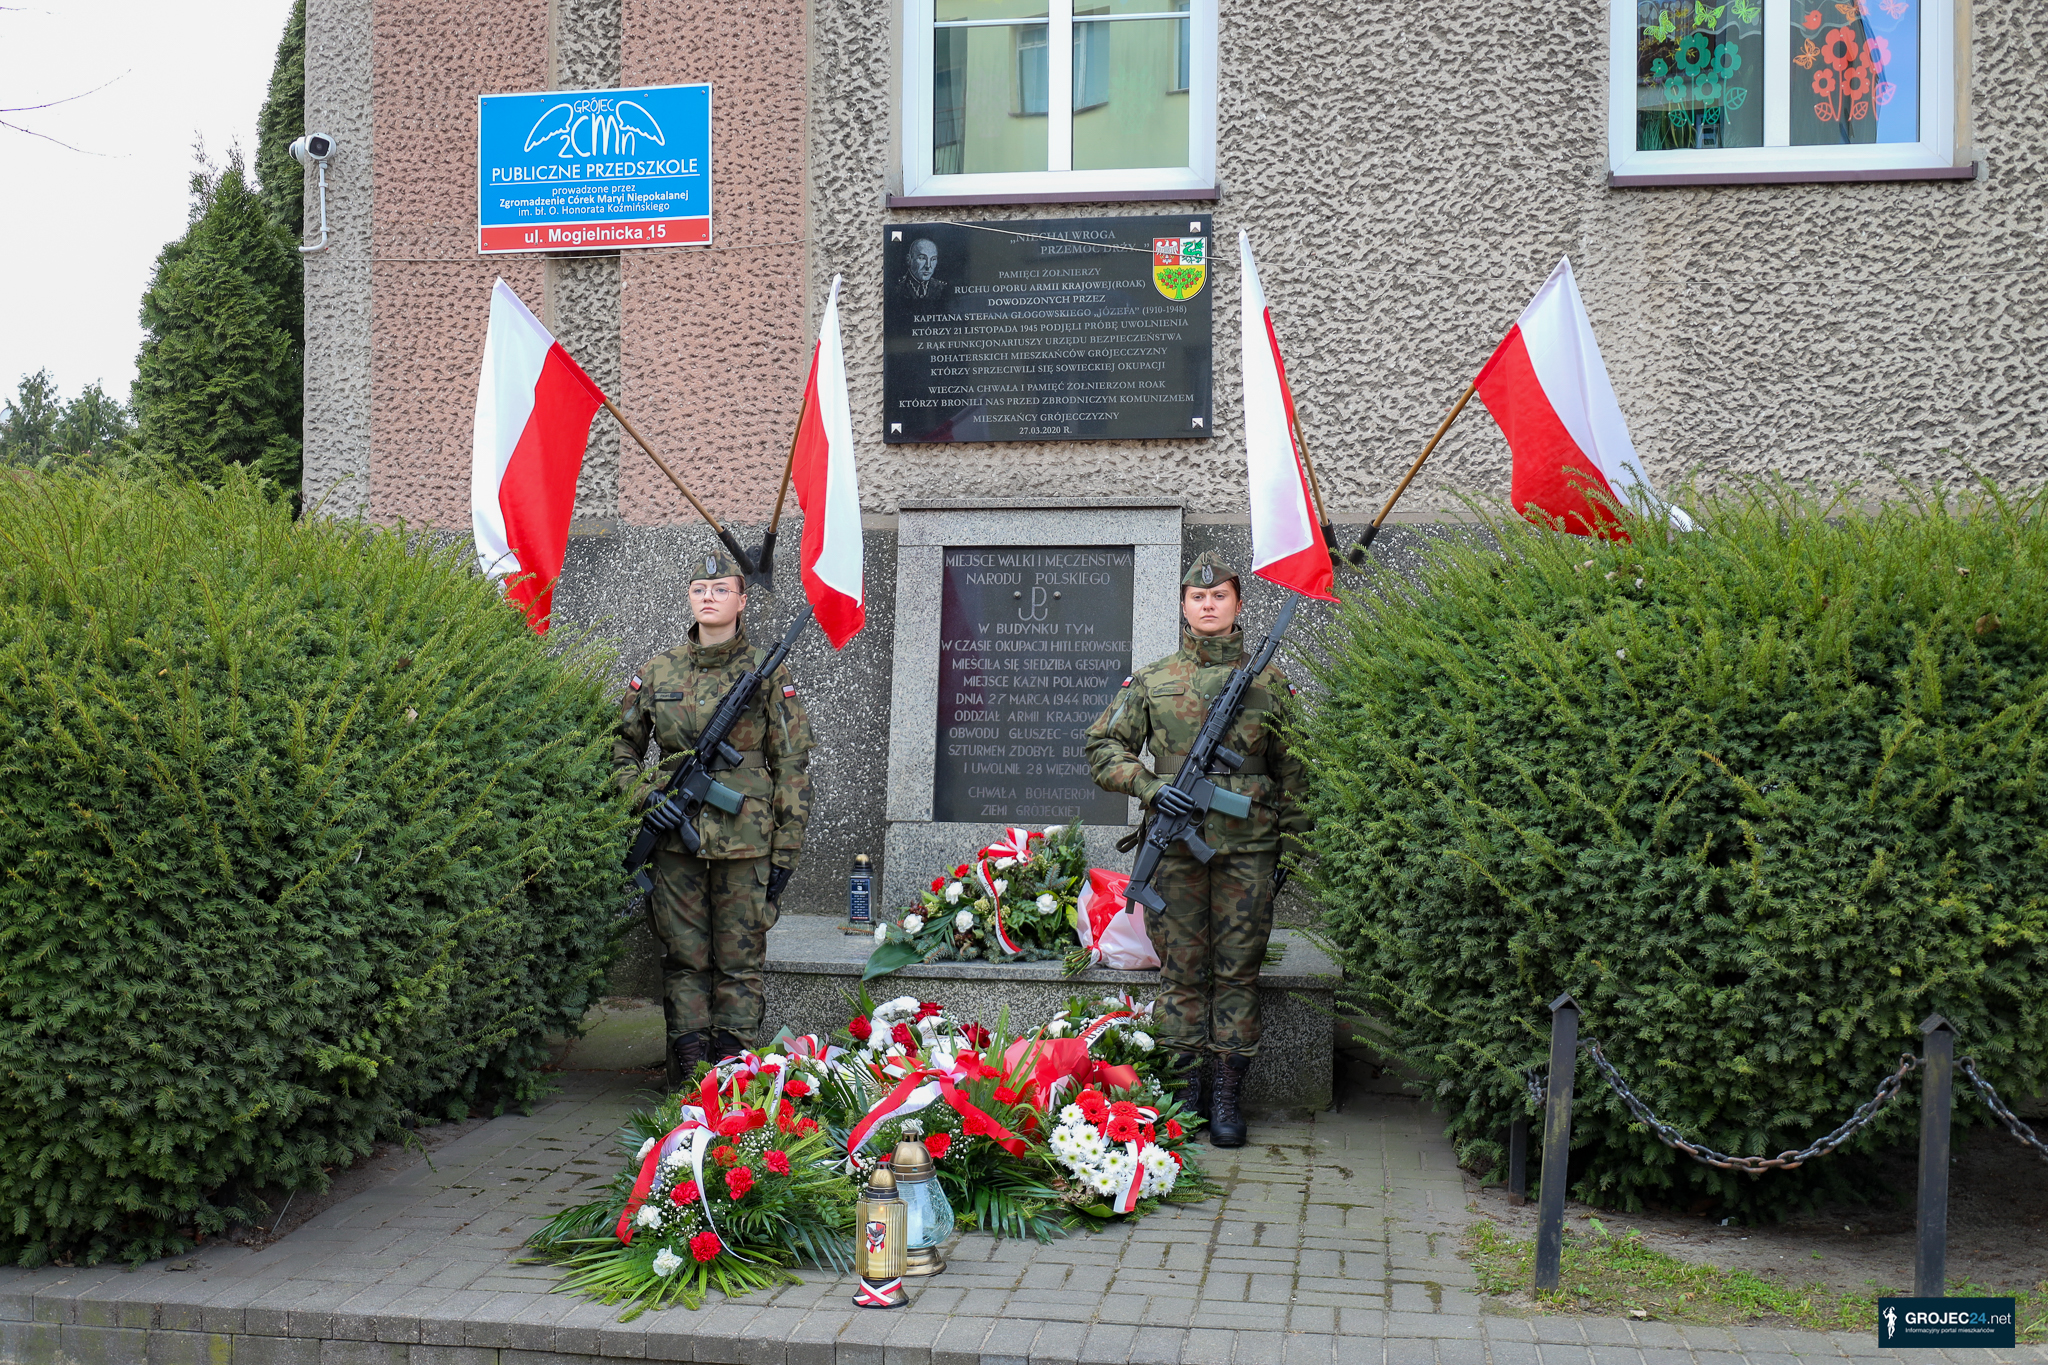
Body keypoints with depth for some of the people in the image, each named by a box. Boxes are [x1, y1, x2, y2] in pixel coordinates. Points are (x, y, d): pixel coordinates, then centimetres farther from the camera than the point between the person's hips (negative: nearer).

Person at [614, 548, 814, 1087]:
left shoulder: (769, 673, 0)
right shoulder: (656, 673, 6)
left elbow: (791, 764, 1)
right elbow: (621, 747, 17)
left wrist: (786, 850, -2)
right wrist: (645, 796, -2)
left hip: (745, 839, -2)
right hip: (675, 836, 2)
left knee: (740, 962, 4)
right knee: (684, 959, 6)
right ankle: (689, 1082, 14)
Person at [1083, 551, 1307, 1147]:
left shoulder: (1269, 682, 8)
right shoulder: (1150, 681, 7)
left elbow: (1293, 772, 11)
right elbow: (1102, 748, 7)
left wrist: (1293, 847, 7)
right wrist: (1149, 787, -10)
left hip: (1247, 847, 0)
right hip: (1176, 845, 0)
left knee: (1238, 971, 3)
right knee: (1182, 971, 4)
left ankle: (1228, 1095, 10)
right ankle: (1186, 1091, 13)